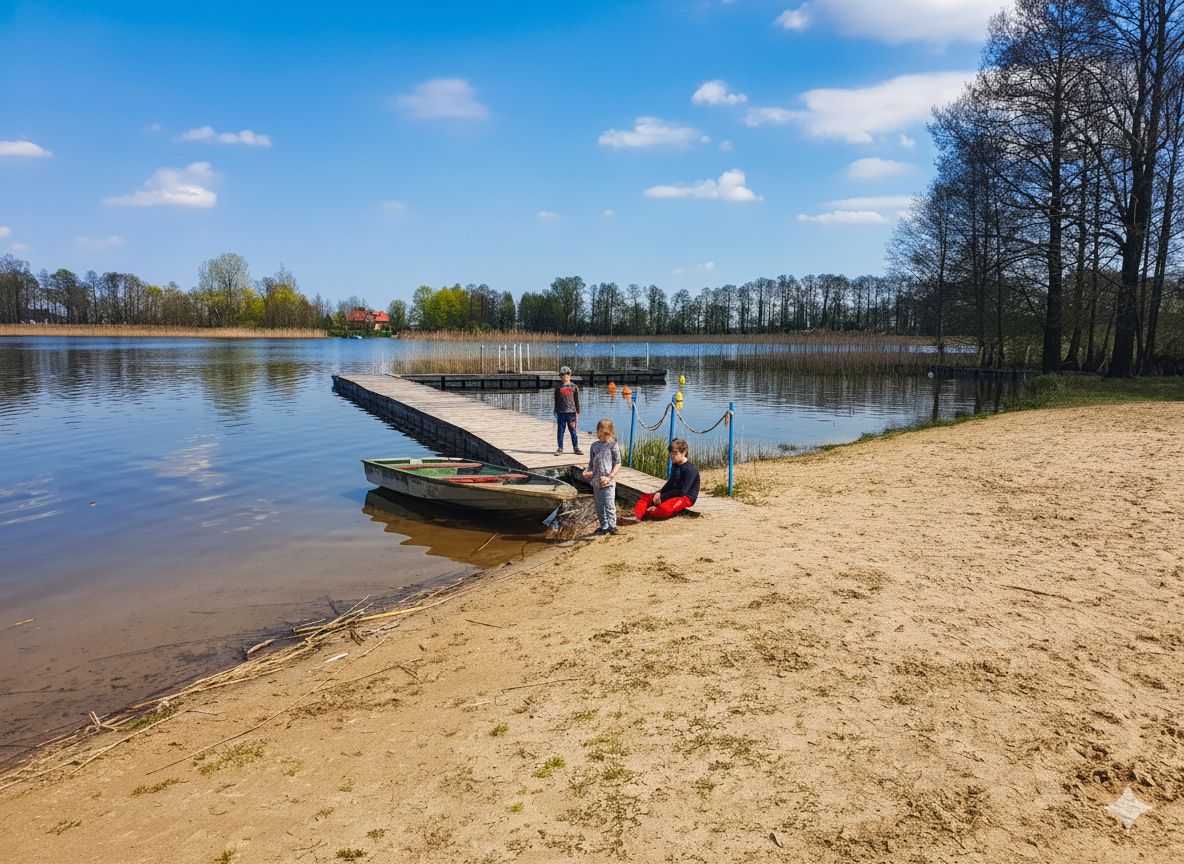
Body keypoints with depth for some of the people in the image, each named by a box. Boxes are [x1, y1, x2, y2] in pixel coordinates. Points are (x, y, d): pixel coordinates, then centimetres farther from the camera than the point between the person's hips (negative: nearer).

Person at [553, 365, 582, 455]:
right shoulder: (558, 387, 5)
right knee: (560, 431, 4)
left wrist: (577, 412, 5)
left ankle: (576, 448, 13)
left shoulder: (574, 387, 5)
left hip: (571, 412, 0)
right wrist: (556, 411, 6)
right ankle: (560, 449, 12)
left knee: (573, 431, 4)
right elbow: (556, 400, 9)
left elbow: (577, 400, 8)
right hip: (561, 412, 0)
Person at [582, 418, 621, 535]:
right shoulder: (594, 446, 11)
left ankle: (612, 526, 0)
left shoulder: (613, 445, -4)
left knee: (609, 505, -9)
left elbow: (618, 464, -6)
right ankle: (604, 527, 20)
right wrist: (588, 472, -3)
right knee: (599, 507, 10)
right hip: (596, 482, 5)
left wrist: (609, 477, -15)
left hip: (608, 482, -5)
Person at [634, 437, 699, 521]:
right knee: (644, 498, -1)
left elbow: (682, 491, -20)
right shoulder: (675, 467, 14)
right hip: (673, 494, 10)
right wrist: (659, 493, -4)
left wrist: (662, 498, -17)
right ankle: (636, 516, -26)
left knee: (664, 508, -39)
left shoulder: (690, 470, -16)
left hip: (686, 497, -10)